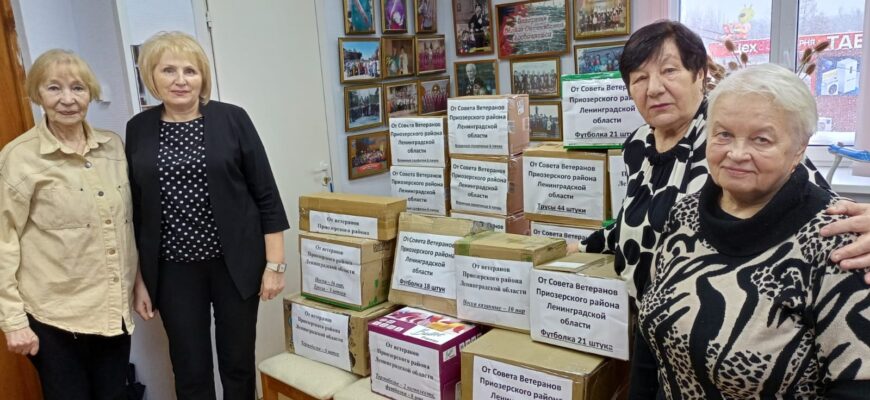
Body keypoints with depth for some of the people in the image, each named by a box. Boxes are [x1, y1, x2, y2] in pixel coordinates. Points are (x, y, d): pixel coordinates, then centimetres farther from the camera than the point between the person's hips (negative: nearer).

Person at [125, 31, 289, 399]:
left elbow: (266, 195, -5)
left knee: (238, 362, 12)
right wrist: (139, 278, 6)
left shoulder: (232, 119, -6)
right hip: (174, 270, 2)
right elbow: (135, 209, 7)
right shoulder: (139, 129, 2)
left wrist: (275, 263, -7)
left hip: (235, 263, -1)